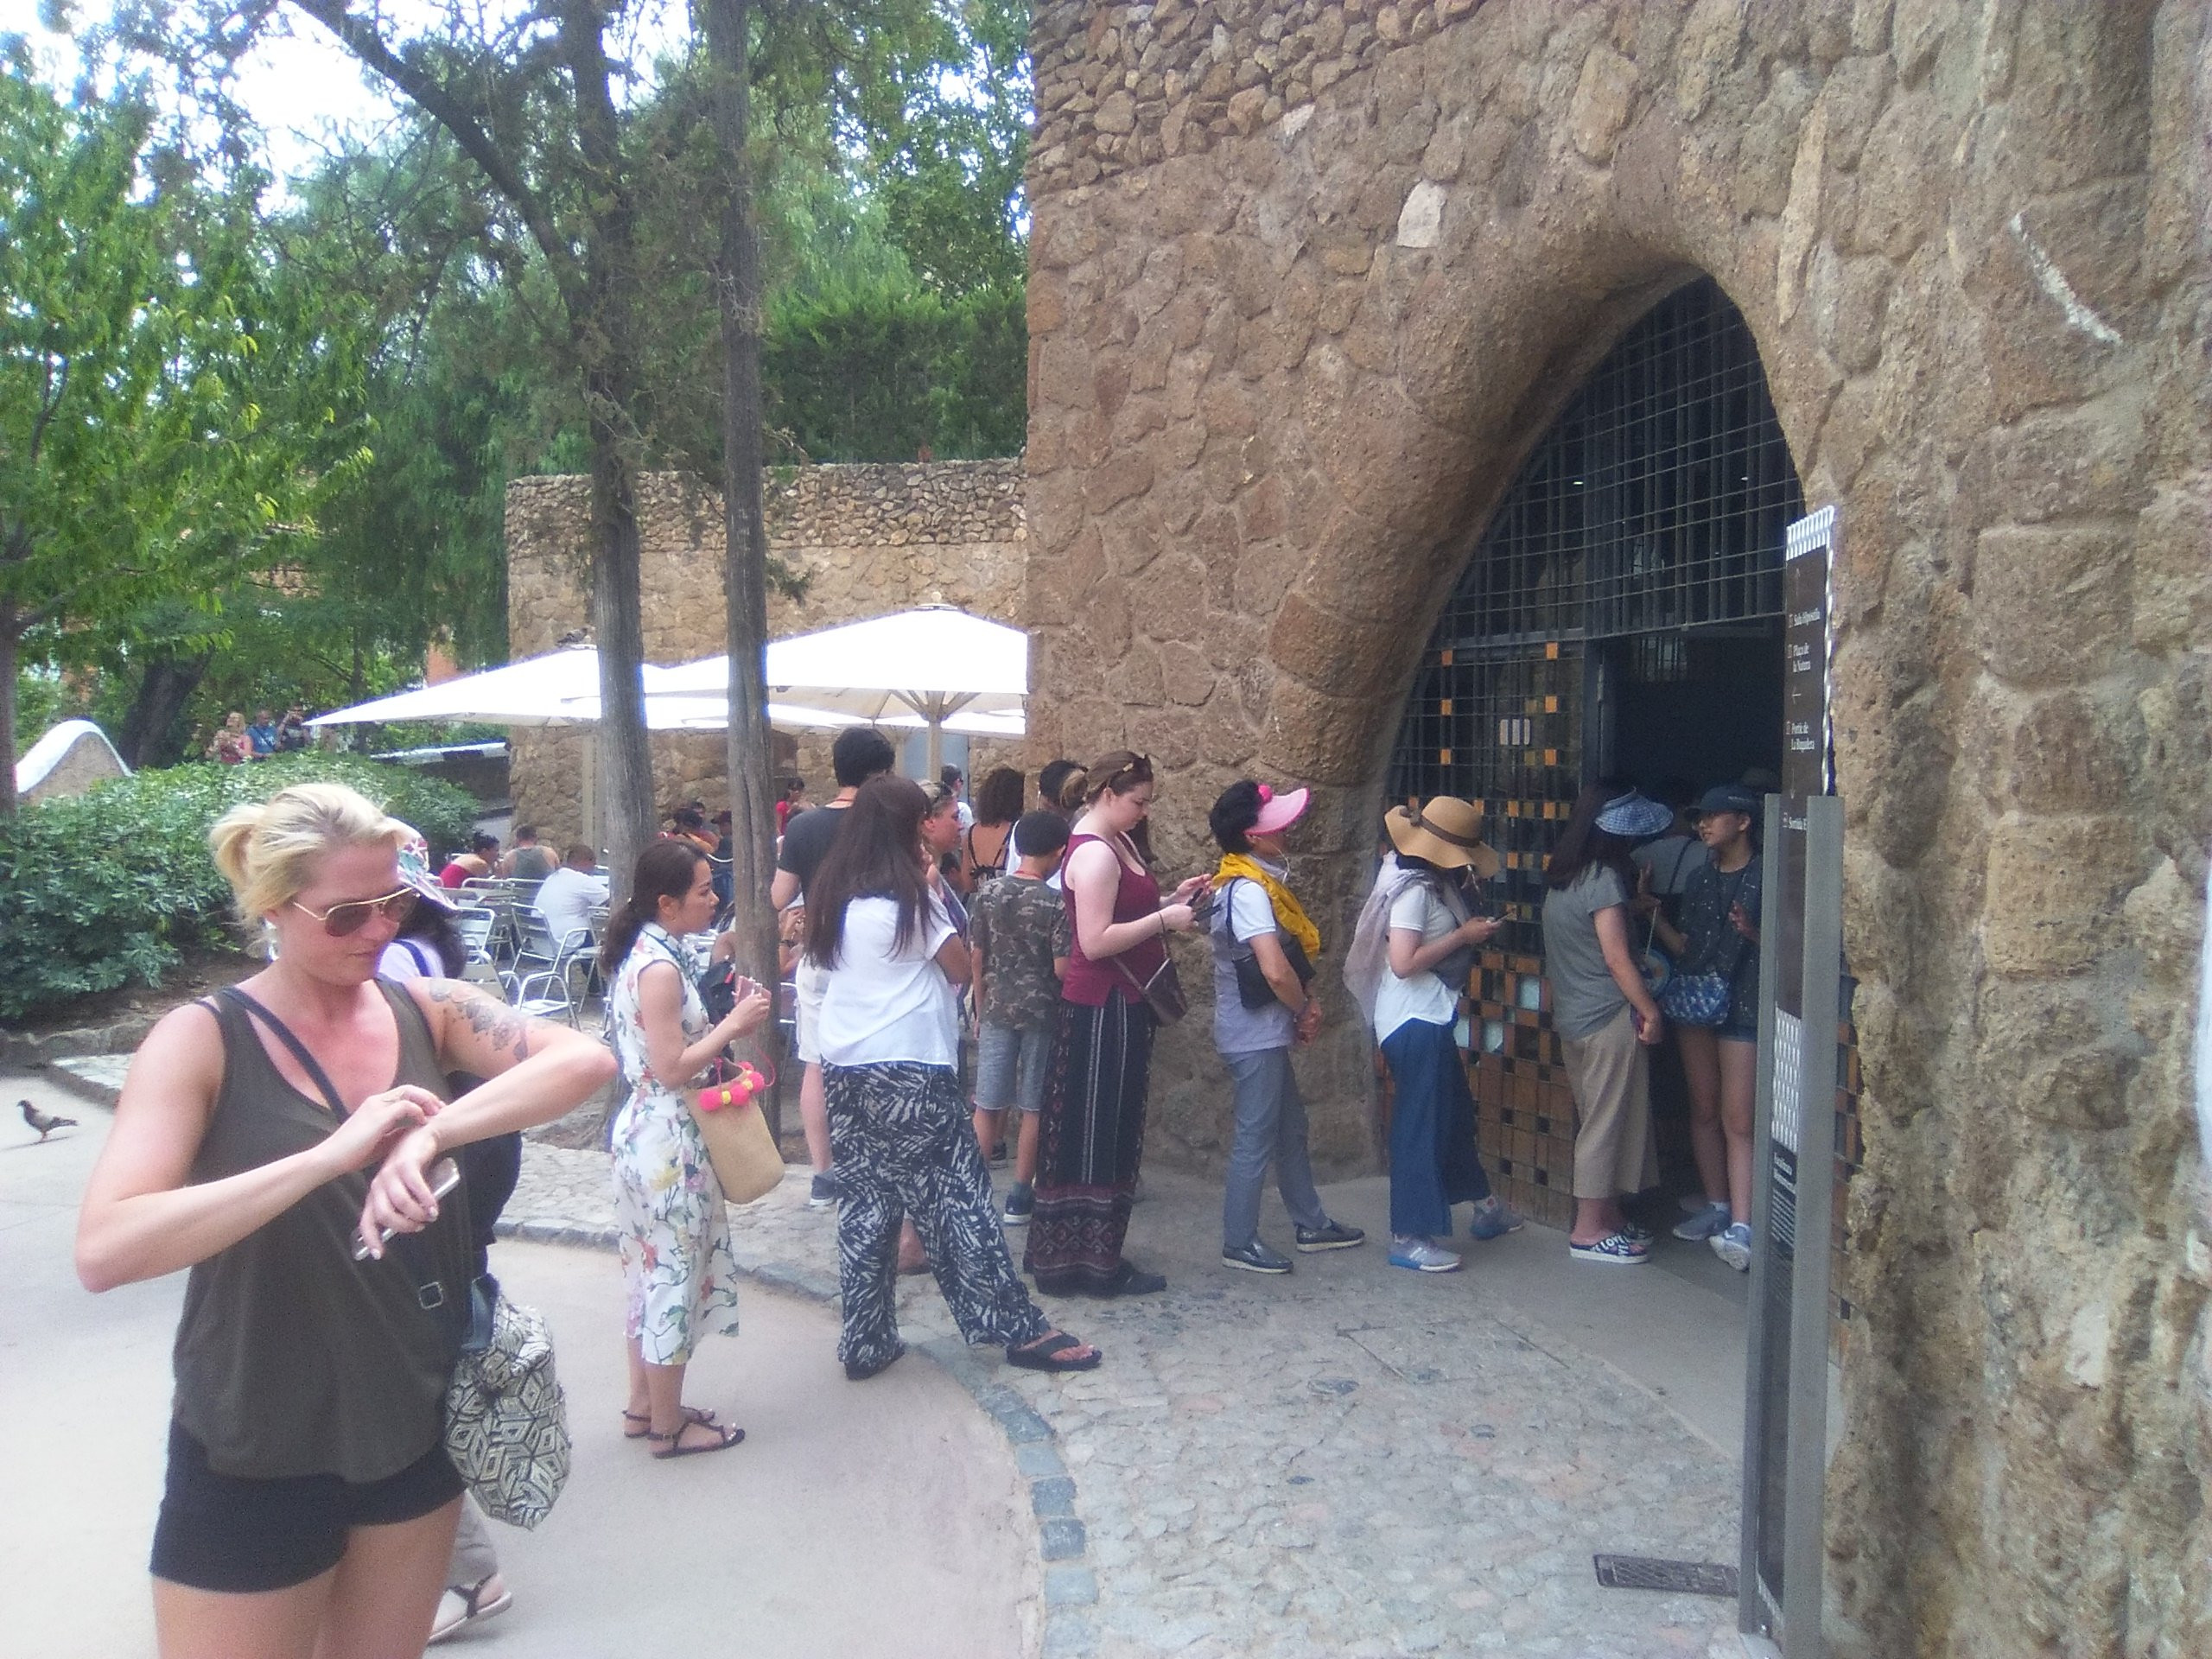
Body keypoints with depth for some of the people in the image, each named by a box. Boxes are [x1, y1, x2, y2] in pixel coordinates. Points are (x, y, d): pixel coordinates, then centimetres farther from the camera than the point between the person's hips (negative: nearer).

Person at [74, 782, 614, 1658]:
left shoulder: (428, 1009, -4)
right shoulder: (202, 1039, -13)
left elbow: (586, 1059, -19)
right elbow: (104, 1251, -26)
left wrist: (436, 1131, -34)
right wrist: (330, 1155, -36)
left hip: (417, 1427, 4)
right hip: (257, 1458, -3)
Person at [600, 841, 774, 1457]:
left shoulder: (647, 955, 8)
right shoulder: (660, 968, -22)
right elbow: (673, 1069, -23)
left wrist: (729, 1019, 3)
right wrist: (734, 1024, -15)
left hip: (648, 1130, 10)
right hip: (669, 1138, -10)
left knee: (654, 1270, 20)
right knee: (676, 1275, 3)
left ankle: (644, 1405, 33)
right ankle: (669, 1426, 17)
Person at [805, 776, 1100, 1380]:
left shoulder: (831, 893, 7)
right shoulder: (907, 896, -12)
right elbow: (959, 966, -7)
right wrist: (933, 890, 1)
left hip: (844, 1069, 7)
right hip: (910, 1070, -6)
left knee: (864, 1204, 12)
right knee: (957, 1200, 1)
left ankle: (865, 1342, 17)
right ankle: (1019, 1329, 10)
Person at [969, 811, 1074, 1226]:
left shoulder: (989, 893, -2)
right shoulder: (1057, 904, -13)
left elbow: (975, 957, 3)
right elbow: (1062, 969, -16)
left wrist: (981, 1009, 13)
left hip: (996, 1011, 3)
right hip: (1042, 1015, -3)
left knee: (987, 1105, 10)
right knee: (1033, 1107, 8)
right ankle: (1020, 1198, 14)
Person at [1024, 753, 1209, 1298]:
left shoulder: (1118, 843, 12)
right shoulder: (1093, 853, -18)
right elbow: (1096, 941, -24)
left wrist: (1172, 899, 6)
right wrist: (1165, 919, -18)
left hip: (1120, 1005, 10)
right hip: (1102, 1008, -10)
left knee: (1107, 1132, 15)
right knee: (1095, 1135, -1)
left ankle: (1063, 1253, 25)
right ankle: (1094, 1262, 9)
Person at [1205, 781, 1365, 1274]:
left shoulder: (1251, 882, 9)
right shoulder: (1248, 890, -22)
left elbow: (1291, 956, 16)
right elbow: (1276, 971, -31)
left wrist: (1304, 1006, 2)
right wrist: (1305, 1011, -12)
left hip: (1265, 1033, 10)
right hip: (1255, 1034, -10)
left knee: (1291, 1127, 19)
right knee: (1256, 1138, 1)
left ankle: (1310, 1224, 32)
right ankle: (1239, 1242, 13)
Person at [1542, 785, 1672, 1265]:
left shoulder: (1562, 878, 10)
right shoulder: (1604, 879, -16)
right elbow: (1616, 959, -18)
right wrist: (1650, 1012, -12)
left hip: (1571, 1017, 9)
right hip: (1608, 1019, -9)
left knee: (1597, 1119, 16)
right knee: (1608, 1121, 0)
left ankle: (1607, 1215, 26)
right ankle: (1590, 1230, 6)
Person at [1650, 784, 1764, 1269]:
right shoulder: (1701, 878, 13)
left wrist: (1752, 933, -24)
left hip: (1743, 1008, -6)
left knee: (1737, 1120, -8)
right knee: (1704, 1111, 12)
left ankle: (1740, 1226, -9)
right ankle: (1718, 1207, 23)